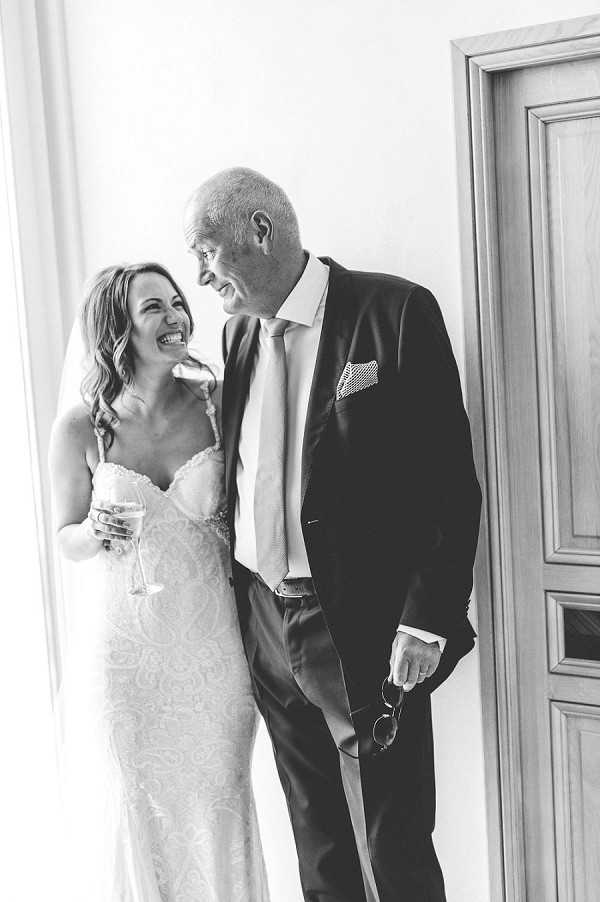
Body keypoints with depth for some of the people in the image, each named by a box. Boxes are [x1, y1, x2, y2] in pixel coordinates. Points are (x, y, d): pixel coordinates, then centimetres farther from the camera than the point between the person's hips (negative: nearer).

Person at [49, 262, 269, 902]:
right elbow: (66, 539, 4)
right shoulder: (80, 428, -8)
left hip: (210, 641, 1)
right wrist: (97, 533, -18)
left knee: (217, 811, 11)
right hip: (120, 650, -1)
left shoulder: (219, 403, -5)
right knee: (131, 818, 10)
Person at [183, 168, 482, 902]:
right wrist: (241, 604, 10)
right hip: (265, 621, 6)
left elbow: (451, 478, -11)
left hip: (365, 628, -6)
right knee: (318, 842, 17)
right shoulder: (238, 334, 10)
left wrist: (429, 619, -15)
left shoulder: (395, 311, -10)